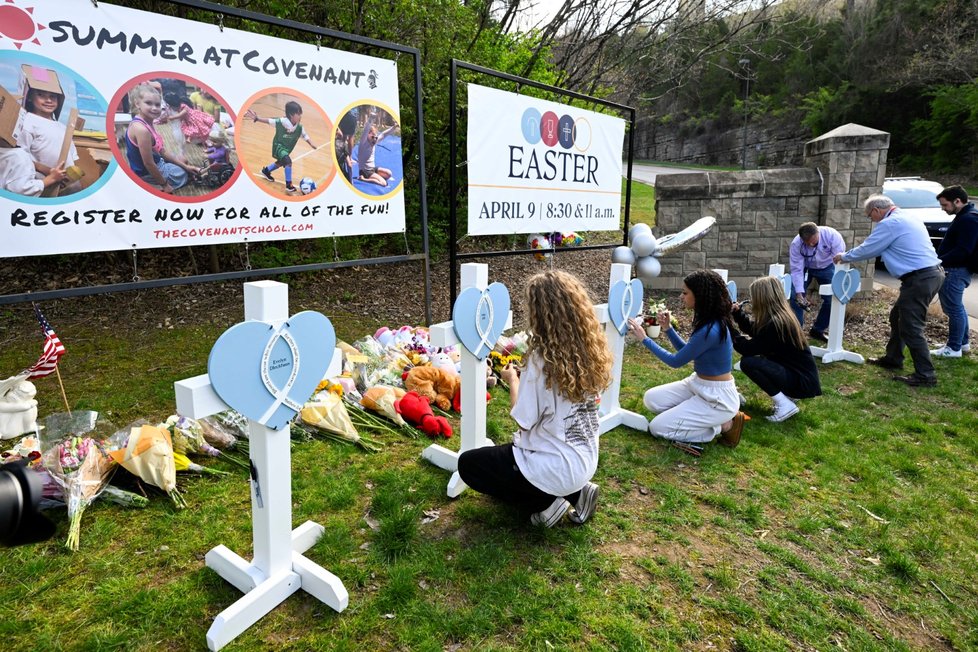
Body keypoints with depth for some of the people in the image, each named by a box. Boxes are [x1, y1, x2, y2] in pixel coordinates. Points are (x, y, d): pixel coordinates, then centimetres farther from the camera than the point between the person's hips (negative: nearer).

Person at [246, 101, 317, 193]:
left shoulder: (299, 127, -14)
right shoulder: (281, 122, -26)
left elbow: (305, 136, -5)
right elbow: (269, 121, -16)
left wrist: (311, 144, -22)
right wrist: (256, 118, -24)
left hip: (287, 148, 7)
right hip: (278, 146, -7)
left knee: (281, 162, 29)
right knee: (288, 161, -28)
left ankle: (266, 170, 58)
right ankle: (288, 184, -17)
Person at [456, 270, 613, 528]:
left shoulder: (541, 358, -25)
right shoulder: (590, 349, -4)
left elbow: (524, 421, -17)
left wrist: (513, 381, -1)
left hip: (556, 468, -7)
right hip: (586, 461, 7)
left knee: (468, 464, 11)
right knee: (508, 449, 32)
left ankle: (546, 502, 3)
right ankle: (575, 492, 14)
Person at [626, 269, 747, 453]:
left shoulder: (710, 330, -28)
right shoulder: (709, 322, 1)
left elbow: (675, 361, -17)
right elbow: (687, 351, 14)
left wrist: (644, 338, -11)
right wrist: (668, 328, 2)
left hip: (717, 397, -9)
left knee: (658, 427, -6)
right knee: (651, 399, 7)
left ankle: (725, 426, 1)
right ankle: (708, 417, 9)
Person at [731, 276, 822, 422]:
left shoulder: (775, 323, -24)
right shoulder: (780, 316, 5)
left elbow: (749, 349, -19)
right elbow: (754, 331, 18)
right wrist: (738, 313, 9)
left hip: (802, 380, -10)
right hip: (796, 371, 10)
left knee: (748, 362, -21)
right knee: (755, 358, 16)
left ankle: (785, 405, -12)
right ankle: (787, 394, 15)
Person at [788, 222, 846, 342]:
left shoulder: (832, 235, -33)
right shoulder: (796, 244, -31)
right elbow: (796, 270, -29)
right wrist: (799, 293, -36)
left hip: (827, 267, 1)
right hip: (804, 267, -1)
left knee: (832, 298, -4)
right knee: (795, 296, -15)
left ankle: (817, 331, 12)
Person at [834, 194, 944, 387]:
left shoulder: (889, 224, -11)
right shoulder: (908, 219, 19)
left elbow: (866, 250, -5)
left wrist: (844, 257, 12)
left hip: (919, 278, -10)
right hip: (931, 273, 10)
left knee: (910, 328, -6)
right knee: (897, 317, 21)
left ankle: (925, 375, -1)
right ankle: (892, 358, 33)